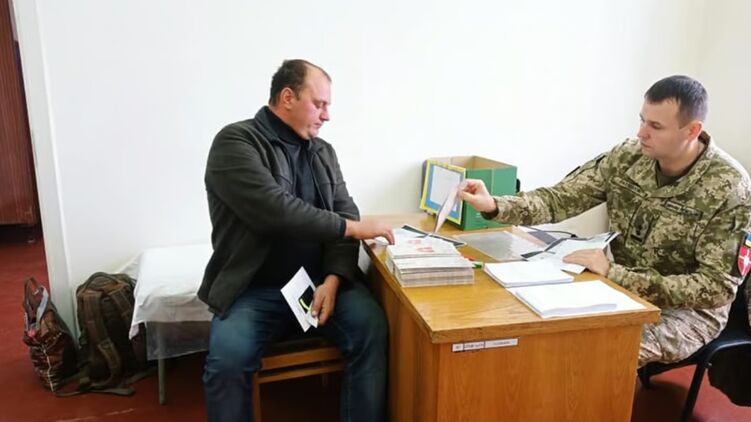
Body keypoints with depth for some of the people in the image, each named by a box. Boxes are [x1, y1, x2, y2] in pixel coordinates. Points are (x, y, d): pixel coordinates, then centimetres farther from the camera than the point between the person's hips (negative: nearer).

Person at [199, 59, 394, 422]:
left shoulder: (323, 152, 11)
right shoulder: (234, 142, -8)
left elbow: (343, 213, 5)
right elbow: (275, 210, -22)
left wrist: (333, 279, -12)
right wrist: (353, 227, -17)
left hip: (321, 278, 4)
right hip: (255, 288, -3)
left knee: (371, 326, -21)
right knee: (226, 360, -27)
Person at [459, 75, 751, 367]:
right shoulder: (629, 156, -8)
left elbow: (718, 287, -23)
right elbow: (560, 198, -10)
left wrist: (614, 274, -32)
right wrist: (494, 206, -28)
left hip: (689, 308, -4)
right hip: (622, 289, 5)